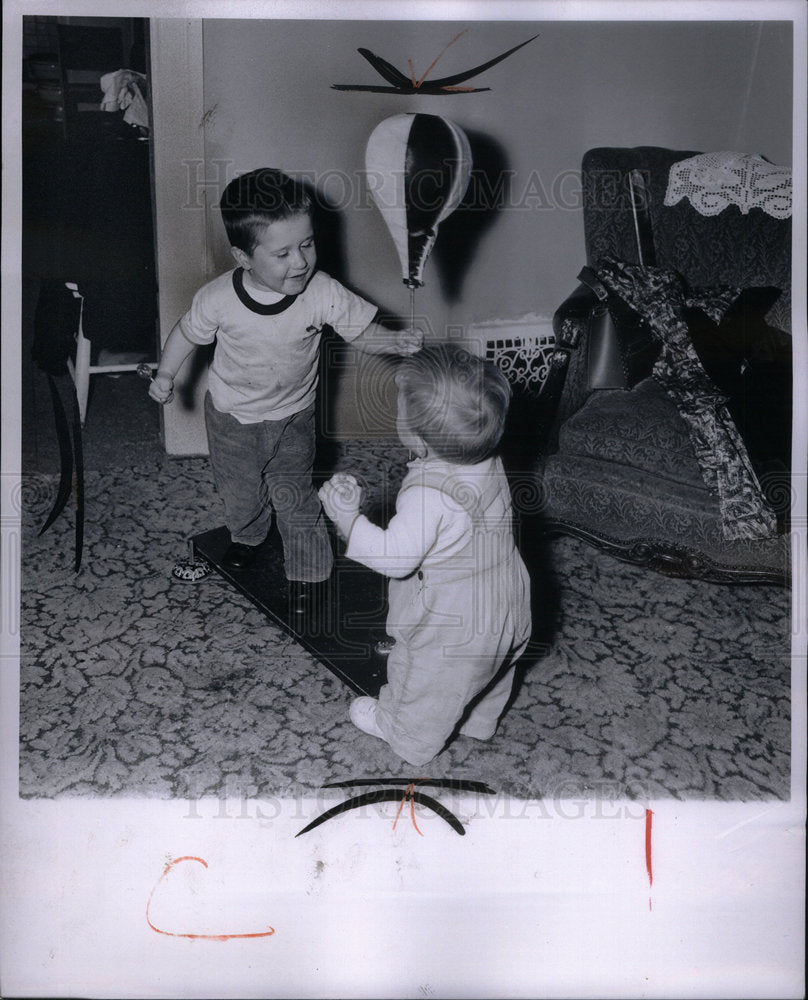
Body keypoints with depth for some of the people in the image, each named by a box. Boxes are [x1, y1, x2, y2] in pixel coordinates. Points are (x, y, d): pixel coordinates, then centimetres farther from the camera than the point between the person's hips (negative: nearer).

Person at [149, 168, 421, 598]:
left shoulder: (323, 293, -26)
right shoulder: (218, 298, -26)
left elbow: (362, 332, -16)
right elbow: (187, 333, -6)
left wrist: (395, 341, -34)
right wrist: (165, 375, -7)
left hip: (292, 417, -1)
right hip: (231, 417, 1)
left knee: (295, 500, 9)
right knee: (239, 490, 23)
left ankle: (307, 578, 31)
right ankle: (247, 536, 57)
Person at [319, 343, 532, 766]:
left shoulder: (427, 493, -35)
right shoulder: (489, 464, -11)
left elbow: (395, 558, -29)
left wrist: (347, 518, -24)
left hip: (452, 624, -7)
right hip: (506, 605, 7)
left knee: (425, 682, 22)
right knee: (489, 674, 33)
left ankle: (408, 737, 49)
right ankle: (479, 720, 60)